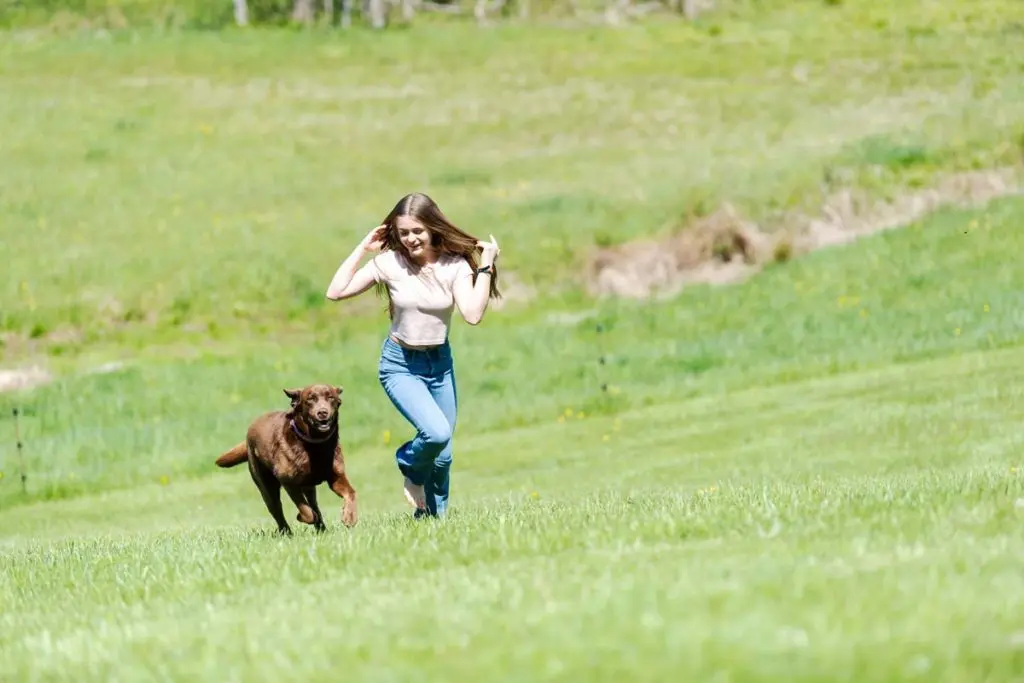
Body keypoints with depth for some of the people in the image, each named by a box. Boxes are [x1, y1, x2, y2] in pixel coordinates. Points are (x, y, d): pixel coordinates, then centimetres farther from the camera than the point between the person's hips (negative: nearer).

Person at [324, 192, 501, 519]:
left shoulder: (455, 265, -9)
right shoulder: (389, 263, -12)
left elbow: (473, 314, -21)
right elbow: (335, 292, -16)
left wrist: (486, 267, -20)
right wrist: (362, 249, -16)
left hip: (440, 362, 3)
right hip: (400, 364, -3)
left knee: (443, 455, 7)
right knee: (436, 432, -25)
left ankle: (432, 517, 28)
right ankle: (411, 469, 8)